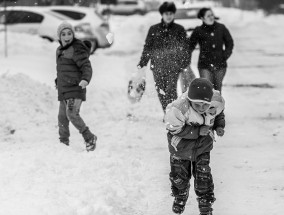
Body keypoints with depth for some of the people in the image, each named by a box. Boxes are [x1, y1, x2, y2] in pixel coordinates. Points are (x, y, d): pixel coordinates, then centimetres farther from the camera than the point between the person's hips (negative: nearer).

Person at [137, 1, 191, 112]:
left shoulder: (179, 30, 5)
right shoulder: (154, 29, 9)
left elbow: (183, 48, 6)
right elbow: (147, 47, 11)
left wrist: (184, 64, -2)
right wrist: (142, 63, 5)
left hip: (173, 67, -2)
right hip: (157, 66, 2)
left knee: (171, 91, -14)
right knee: (161, 93, 3)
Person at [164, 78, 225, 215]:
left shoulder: (216, 101, -23)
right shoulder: (179, 108, -38)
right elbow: (174, 129, -29)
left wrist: (219, 126, -13)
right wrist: (198, 131, -31)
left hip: (202, 146, 2)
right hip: (182, 145, -2)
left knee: (203, 175, -2)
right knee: (180, 175, 12)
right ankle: (180, 197, 45)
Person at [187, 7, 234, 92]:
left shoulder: (221, 28, 5)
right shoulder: (198, 31, -2)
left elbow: (229, 43, 16)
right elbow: (190, 45, 5)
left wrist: (225, 55, 4)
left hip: (220, 66, 3)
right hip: (205, 66, -3)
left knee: (217, 90, 8)